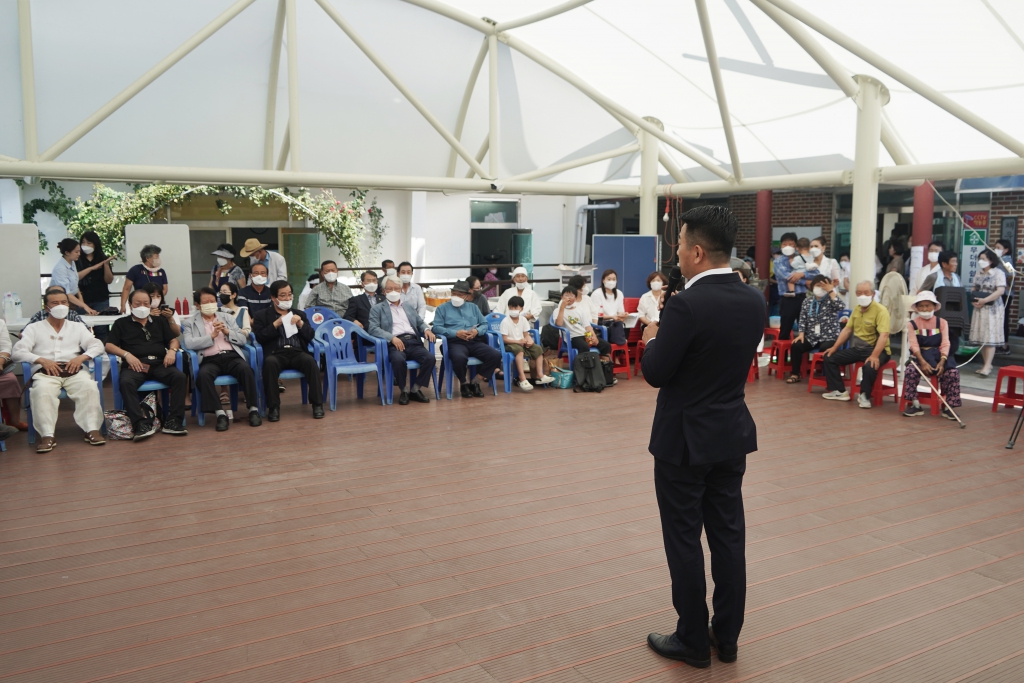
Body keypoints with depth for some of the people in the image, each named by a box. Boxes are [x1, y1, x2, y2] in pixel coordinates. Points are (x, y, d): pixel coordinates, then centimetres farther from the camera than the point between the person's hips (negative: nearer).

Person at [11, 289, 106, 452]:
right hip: (45, 372, -1)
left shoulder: (78, 327, 24)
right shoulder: (34, 329, 19)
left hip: (74, 370, 1)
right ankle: (47, 435, -39)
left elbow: (97, 346, 11)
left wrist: (81, 357, -10)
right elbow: (17, 352, 5)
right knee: (42, 392, -36)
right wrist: (42, 360, -13)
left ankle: (92, 430, -32)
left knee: (89, 387, -32)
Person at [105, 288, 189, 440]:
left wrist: (172, 350, -3)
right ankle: (141, 424, -38)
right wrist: (127, 354, -11)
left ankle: (173, 422, -28)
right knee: (126, 382, -36)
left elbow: (173, 340, 21)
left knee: (180, 377, -28)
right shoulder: (121, 323, 17)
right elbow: (109, 345, 7)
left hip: (159, 363, 2)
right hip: (135, 364, -2)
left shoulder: (159, 321, 25)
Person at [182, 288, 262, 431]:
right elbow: (189, 344, -4)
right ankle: (220, 413, -31)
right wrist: (212, 336, -8)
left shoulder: (227, 317, 22)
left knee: (246, 369, -32)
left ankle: (253, 409, -24)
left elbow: (243, 340, 14)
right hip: (210, 360, -2)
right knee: (203, 375, -36)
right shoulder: (190, 322, 14)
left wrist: (227, 332, -2)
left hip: (231, 355, 2)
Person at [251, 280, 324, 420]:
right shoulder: (262, 316, 14)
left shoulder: (299, 314, 23)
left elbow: (310, 337, 14)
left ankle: (317, 404, -24)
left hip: (297, 352, 2)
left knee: (310, 361, -32)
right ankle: (273, 407, -26)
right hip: (276, 354, -2)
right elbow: (260, 338, 0)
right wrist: (276, 323, -8)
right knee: (270, 363, -37)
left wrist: (300, 323, -3)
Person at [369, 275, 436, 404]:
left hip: (413, 342, 4)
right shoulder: (377, 308, 12)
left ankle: (415, 390, -9)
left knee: (430, 358, -25)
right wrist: (392, 337, -18)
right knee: (398, 360, -38)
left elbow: (420, 322, 29)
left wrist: (426, 329, 3)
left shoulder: (409, 307, 29)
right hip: (394, 344, -4)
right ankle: (403, 391, -14)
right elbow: (373, 328, -2)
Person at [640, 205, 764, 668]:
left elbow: (656, 374, -16)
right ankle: (726, 637, 27)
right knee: (728, 536, 14)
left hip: (685, 439, -7)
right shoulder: (753, 301, 1)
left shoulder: (686, 304, -22)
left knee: (684, 540, 6)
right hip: (732, 434, 7)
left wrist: (652, 339, 3)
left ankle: (693, 641, 19)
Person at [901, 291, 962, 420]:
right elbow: (914, 345, -8)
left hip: (939, 355, 1)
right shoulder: (912, 324, 5)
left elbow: (945, 344, -4)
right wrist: (923, 362, -24)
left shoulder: (942, 323, 7)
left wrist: (942, 361, -22)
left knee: (953, 373, -27)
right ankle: (914, 404, -16)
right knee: (910, 371, -32)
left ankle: (947, 407, -13)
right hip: (920, 356, -1)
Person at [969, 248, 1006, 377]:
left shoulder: (998, 273, -8)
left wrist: (984, 300, -21)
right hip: (979, 308, 6)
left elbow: (1000, 290, -17)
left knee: (990, 337, -8)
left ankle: (987, 366, -11)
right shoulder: (978, 273, 12)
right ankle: (987, 364, 14)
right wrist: (974, 301, -3)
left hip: (993, 309, -6)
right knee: (981, 337, 6)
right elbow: (973, 289, 16)